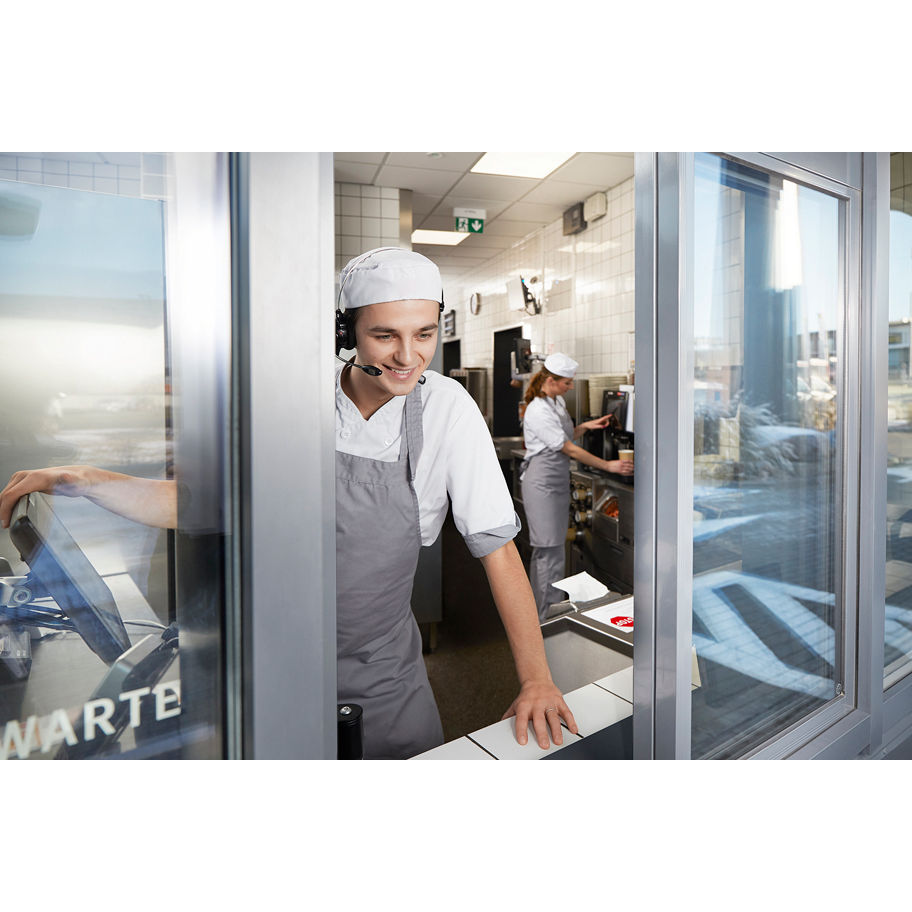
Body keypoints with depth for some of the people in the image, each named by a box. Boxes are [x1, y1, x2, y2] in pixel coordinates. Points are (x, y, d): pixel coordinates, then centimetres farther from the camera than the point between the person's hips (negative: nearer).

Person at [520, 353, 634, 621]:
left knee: (546, 549, 16)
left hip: (558, 480, 9)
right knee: (550, 551, -5)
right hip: (542, 481, -9)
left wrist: (586, 426, 5)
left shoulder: (557, 401, 9)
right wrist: (608, 465, -15)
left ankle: (539, 611, 28)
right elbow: (570, 450, -19)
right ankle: (546, 621, 6)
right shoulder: (538, 411, -21)